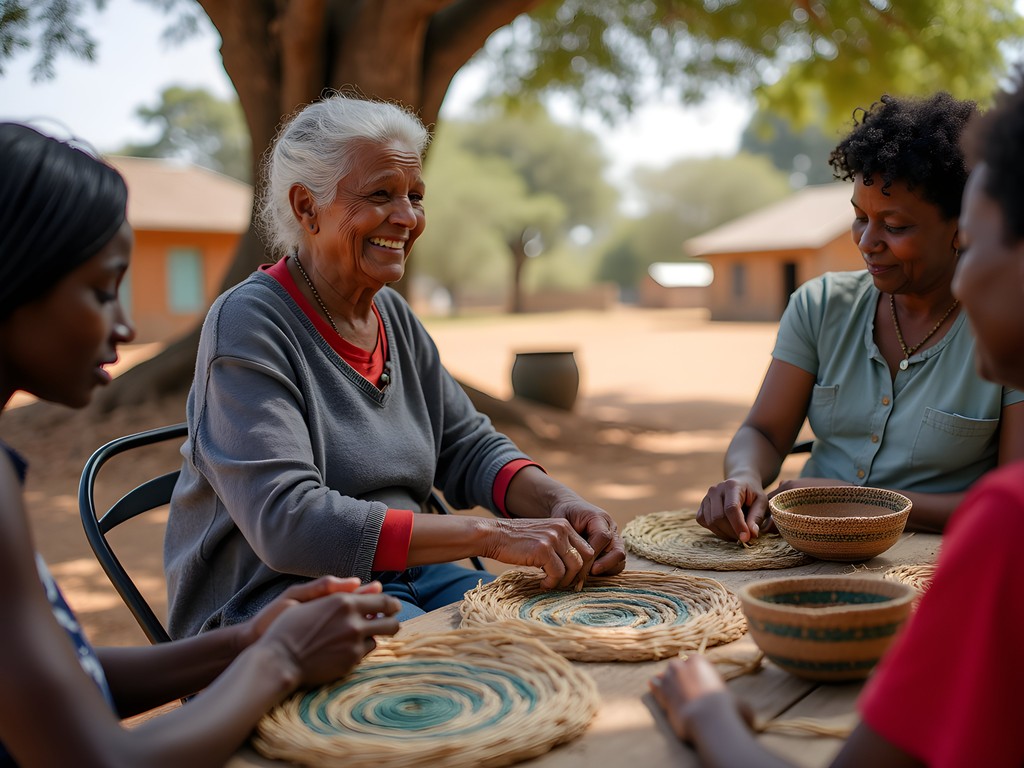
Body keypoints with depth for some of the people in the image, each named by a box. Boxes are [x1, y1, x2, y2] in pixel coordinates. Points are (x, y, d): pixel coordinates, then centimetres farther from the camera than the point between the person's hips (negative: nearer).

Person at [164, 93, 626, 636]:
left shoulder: (393, 315, 10)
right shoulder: (248, 324, -14)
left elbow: (469, 448, 12)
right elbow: (286, 522, -25)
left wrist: (560, 504, -10)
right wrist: (491, 535, -28)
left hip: (406, 574, 7)